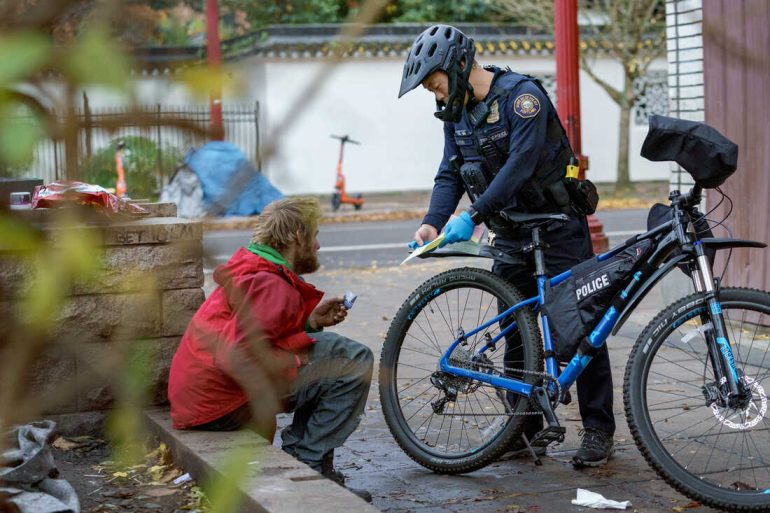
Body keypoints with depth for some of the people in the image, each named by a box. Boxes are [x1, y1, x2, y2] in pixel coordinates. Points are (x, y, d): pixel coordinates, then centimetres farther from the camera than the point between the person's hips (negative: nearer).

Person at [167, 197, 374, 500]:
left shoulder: (251, 272, 17)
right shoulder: (272, 285, -16)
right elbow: (240, 355, -26)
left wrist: (311, 322, 11)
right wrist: (297, 359, -12)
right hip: (222, 406, -11)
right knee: (354, 362, -10)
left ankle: (297, 461, 17)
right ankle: (308, 468, -8)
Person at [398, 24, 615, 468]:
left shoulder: (523, 95, -18)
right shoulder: (457, 112, 6)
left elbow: (520, 164, -28)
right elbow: (450, 174, 4)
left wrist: (473, 216, -33)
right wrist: (432, 223, -14)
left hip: (558, 227, -7)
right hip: (511, 236, 7)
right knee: (515, 332, 8)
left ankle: (599, 430, 3)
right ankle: (527, 430, 17)